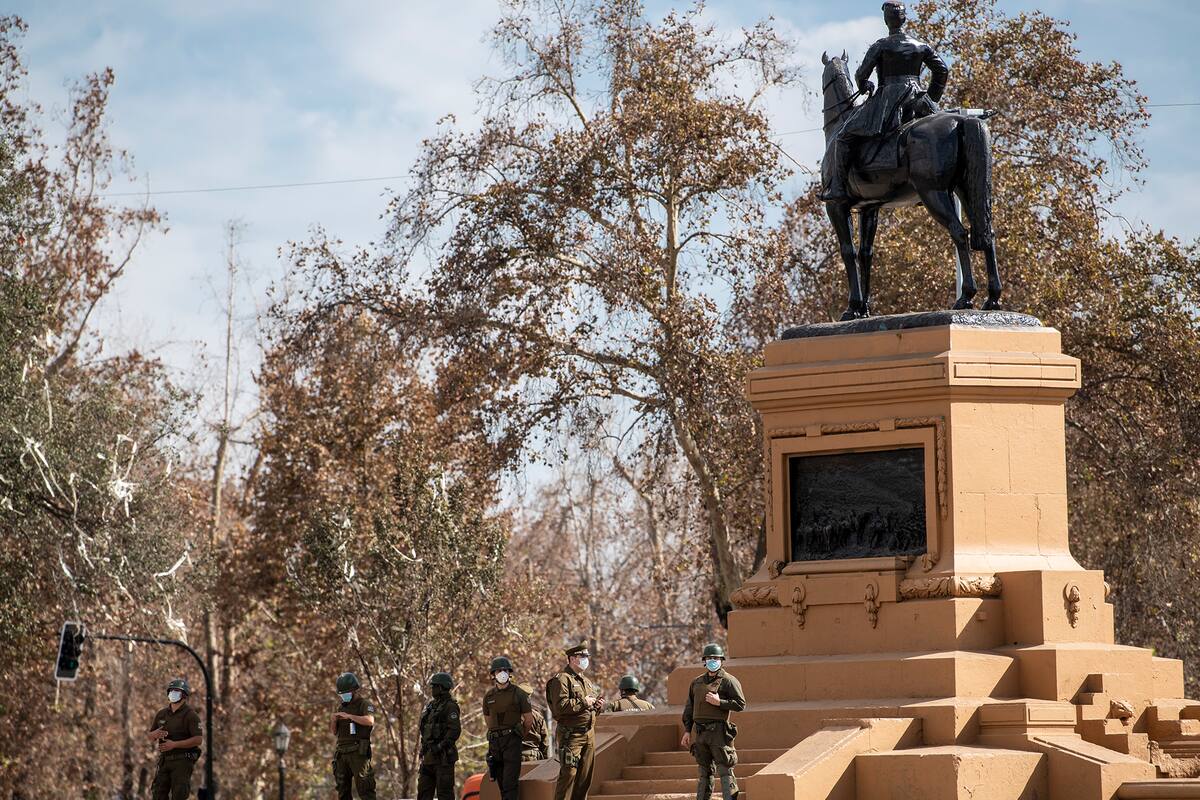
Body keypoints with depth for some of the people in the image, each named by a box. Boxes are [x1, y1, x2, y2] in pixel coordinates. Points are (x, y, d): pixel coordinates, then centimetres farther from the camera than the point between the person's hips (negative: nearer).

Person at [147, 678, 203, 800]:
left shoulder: (190, 715, -7)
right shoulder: (162, 713, 12)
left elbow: (198, 739, -15)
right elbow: (149, 736, 18)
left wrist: (174, 744, -21)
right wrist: (155, 734, -8)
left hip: (182, 761, -6)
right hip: (164, 758, 6)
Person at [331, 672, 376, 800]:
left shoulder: (364, 705, -1)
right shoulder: (341, 707, 20)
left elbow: (370, 721, -21)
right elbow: (335, 733, 22)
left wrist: (349, 716, -22)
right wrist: (334, 721, 0)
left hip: (358, 752, -7)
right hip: (342, 753, 7)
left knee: (364, 788, -12)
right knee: (342, 789, 7)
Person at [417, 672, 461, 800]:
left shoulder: (450, 706, -10)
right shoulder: (431, 705, 17)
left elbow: (455, 730, -19)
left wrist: (440, 746, -22)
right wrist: (423, 749, 17)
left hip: (443, 756, -9)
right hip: (428, 756, 9)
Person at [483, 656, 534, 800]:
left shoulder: (519, 694, -2)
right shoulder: (489, 696, 10)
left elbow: (529, 720, 4)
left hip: (512, 741, -5)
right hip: (494, 742, 5)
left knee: (509, 783, -13)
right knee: (501, 783, 5)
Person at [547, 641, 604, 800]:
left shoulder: (587, 682, 21)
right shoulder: (561, 680, -8)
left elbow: (595, 705, 30)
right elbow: (560, 706, -21)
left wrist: (598, 705, 7)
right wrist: (583, 702, -16)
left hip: (589, 734, 8)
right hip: (571, 734, -8)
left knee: (585, 777, 9)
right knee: (569, 774, -13)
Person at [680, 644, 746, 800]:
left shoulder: (728, 681, -2)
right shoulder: (697, 682, 16)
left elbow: (741, 704, -7)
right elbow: (689, 708, 18)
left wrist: (719, 702, -14)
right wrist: (687, 731, 12)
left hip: (718, 731, -6)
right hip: (700, 733, 6)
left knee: (724, 770, -7)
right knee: (704, 771, 11)